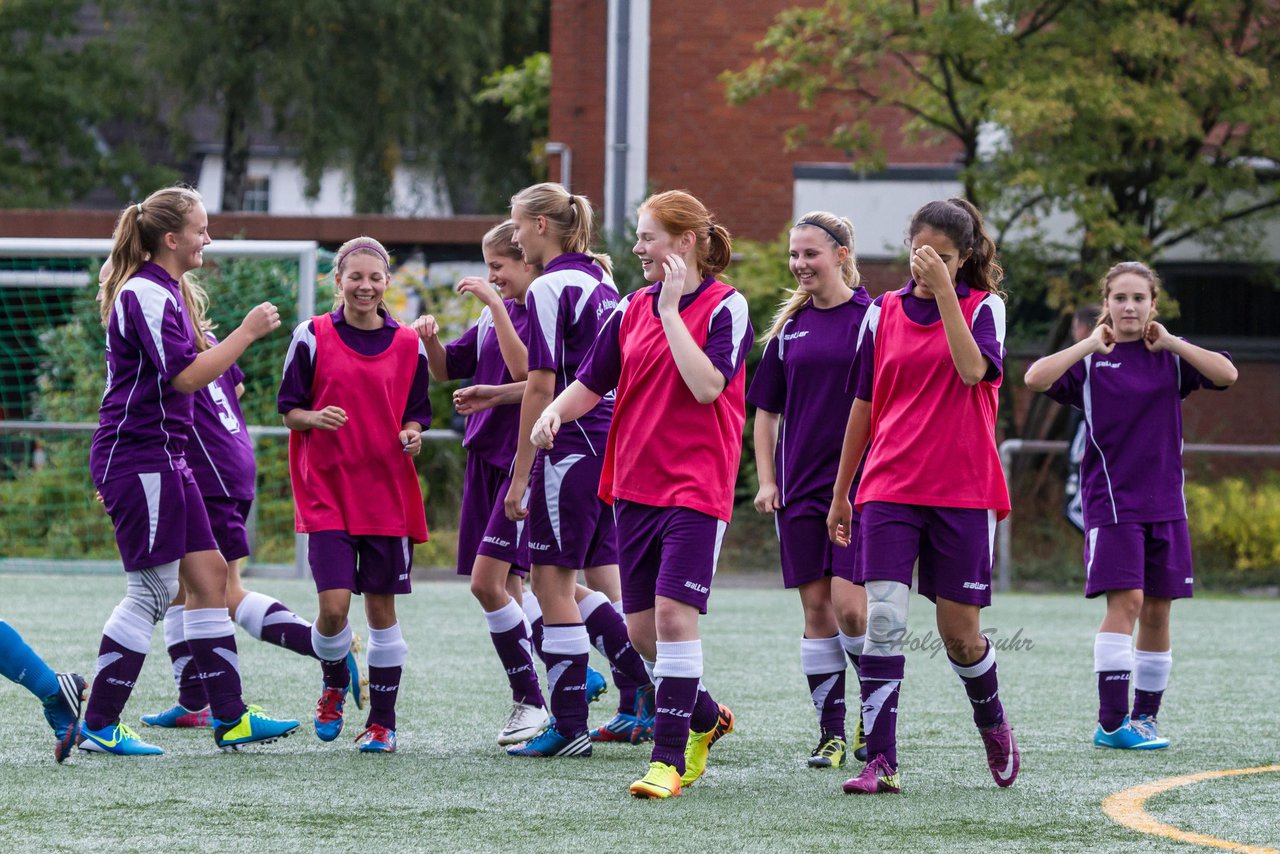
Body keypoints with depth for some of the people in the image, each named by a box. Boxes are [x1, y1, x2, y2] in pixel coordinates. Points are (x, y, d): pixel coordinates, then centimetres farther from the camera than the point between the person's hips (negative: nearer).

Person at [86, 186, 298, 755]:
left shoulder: (162, 292, 17)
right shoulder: (146, 295, -16)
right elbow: (187, 376, -23)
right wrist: (248, 332, -15)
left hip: (164, 460, 10)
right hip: (139, 458, -10)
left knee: (207, 576, 9)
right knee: (152, 592, -8)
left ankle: (230, 718, 11)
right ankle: (98, 725, -3)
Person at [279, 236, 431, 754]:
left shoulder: (407, 345, 6)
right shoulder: (313, 337, 0)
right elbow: (289, 410, 4)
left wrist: (413, 435, -7)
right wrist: (313, 418, -17)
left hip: (387, 492, 2)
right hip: (326, 491, -2)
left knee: (381, 608, 4)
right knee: (334, 604, -12)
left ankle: (382, 723, 14)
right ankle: (334, 687, 19)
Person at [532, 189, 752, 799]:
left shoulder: (725, 307, -8)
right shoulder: (632, 309, 10)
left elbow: (707, 384, -20)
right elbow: (593, 381, 16)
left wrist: (671, 308, -18)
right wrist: (555, 412, -4)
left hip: (696, 490, -7)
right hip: (635, 485, 7)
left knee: (674, 616, -15)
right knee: (641, 628, 8)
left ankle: (669, 759, -9)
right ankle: (706, 719, 32)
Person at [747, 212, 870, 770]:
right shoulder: (790, 326, 10)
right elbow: (765, 409, 15)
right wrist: (766, 480, 7)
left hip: (859, 486, -4)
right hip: (800, 488, 4)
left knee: (849, 605, -12)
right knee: (816, 610, 3)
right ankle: (831, 733, 9)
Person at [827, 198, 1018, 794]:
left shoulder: (984, 307, 1)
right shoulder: (883, 313, 9)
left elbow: (973, 370, -19)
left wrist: (944, 290, -20)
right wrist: (840, 492, 17)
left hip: (962, 492, -2)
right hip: (889, 490, 2)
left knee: (959, 631, 3)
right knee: (883, 620, -12)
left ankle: (992, 723, 33)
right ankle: (881, 762, -13)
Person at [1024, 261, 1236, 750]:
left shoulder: (1171, 357, 7)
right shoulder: (1091, 360, 0)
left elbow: (1226, 374, -9)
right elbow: (1036, 379, -16)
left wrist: (1170, 343, -12)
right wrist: (1091, 345, -17)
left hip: (1164, 502, 4)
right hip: (1111, 502, -4)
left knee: (1157, 610, 6)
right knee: (1126, 600, -16)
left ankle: (1145, 717, 16)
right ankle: (1111, 722, -17)